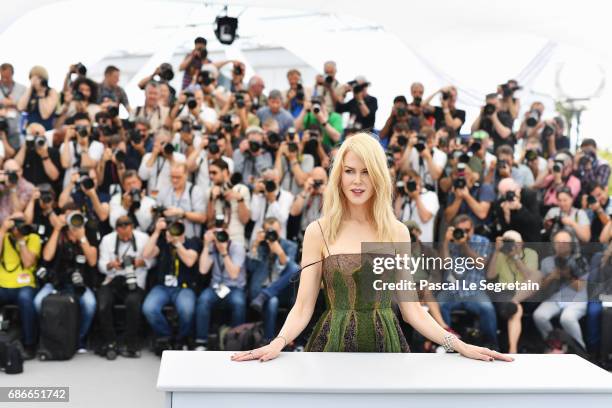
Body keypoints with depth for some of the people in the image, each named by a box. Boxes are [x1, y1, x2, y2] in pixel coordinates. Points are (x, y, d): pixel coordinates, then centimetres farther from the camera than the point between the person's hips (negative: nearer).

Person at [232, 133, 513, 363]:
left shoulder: (398, 232, 3)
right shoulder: (318, 231, -2)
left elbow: (412, 309, 3)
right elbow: (302, 308, -4)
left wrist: (458, 345, -9)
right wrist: (278, 343, -23)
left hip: (387, 344, 2)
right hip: (333, 344, -1)